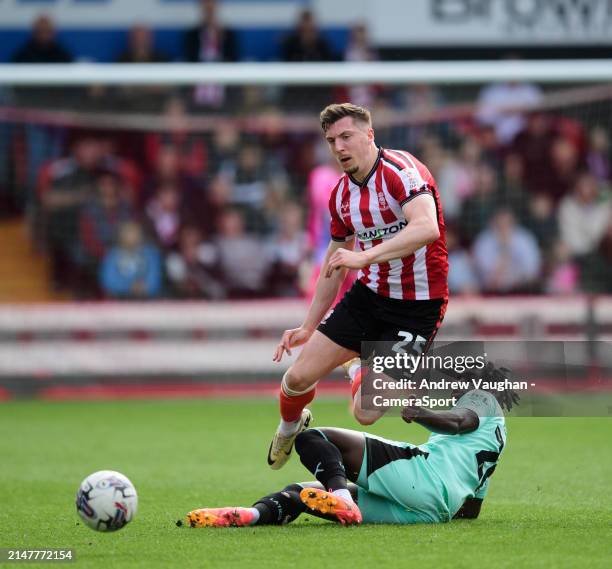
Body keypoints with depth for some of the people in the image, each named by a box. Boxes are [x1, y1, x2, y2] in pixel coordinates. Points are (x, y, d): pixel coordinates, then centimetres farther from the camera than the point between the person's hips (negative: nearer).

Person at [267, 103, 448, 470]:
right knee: (299, 377, 2)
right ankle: (290, 427, 36)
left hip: (417, 306, -7)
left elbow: (427, 229, -37)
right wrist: (308, 326, 19)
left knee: (367, 414, -14)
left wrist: (365, 256, -44)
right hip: (369, 295, 7)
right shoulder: (342, 194, 6)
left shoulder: (401, 170, -19)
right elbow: (336, 263, 19)